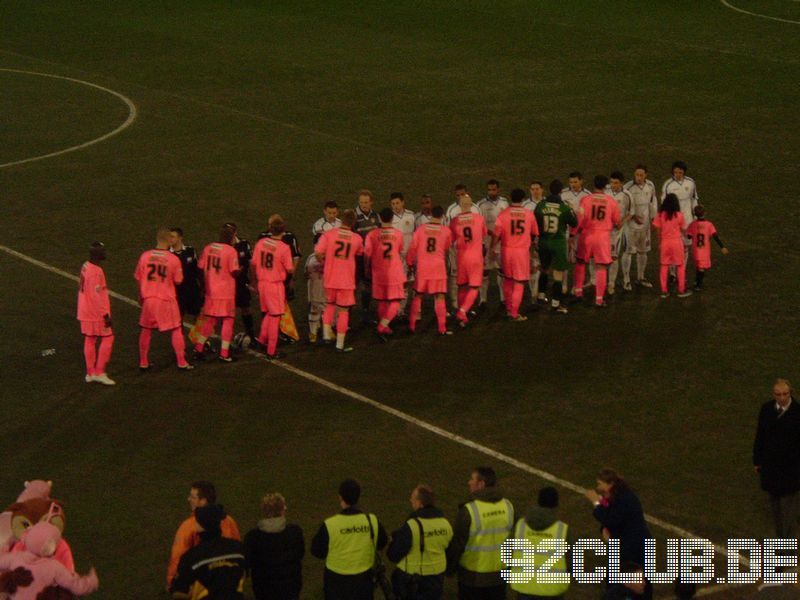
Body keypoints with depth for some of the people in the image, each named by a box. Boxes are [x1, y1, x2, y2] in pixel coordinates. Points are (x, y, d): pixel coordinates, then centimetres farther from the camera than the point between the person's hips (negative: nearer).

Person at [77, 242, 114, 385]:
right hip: (96, 313, -9)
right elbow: (97, 296, -23)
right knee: (107, 338, -1)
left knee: (90, 340, 12)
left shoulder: (85, 267, 7)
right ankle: (99, 372, -1)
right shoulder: (96, 271, -22)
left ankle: (90, 373, 18)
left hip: (86, 312, 9)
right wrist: (106, 314, -19)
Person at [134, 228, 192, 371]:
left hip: (148, 299, 3)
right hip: (167, 300, -3)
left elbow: (138, 278, 5)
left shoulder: (145, 256, -4)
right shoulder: (173, 259, -11)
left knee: (146, 330, 15)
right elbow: (178, 281, -4)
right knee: (176, 330, 9)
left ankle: (143, 363, 19)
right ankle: (182, 363, 10)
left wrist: (140, 297, 18)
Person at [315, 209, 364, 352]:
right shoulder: (357, 239, -3)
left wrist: (325, 261, 4)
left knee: (330, 305, 24)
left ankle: (326, 335, 17)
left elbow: (318, 253, -14)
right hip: (346, 281, -1)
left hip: (330, 279, 1)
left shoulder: (328, 234, -7)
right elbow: (360, 253, 16)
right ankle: (340, 345, 9)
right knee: (343, 311, 7)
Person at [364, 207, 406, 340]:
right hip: (395, 273, -2)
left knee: (382, 302, 16)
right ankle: (382, 326, -18)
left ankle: (384, 328, 25)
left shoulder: (372, 234, -6)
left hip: (378, 273, 2)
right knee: (395, 302, 1)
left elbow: (367, 255, -3)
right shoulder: (398, 234, -2)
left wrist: (367, 269, 13)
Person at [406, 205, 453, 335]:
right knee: (439, 297, 1)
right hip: (438, 266, -1)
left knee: (417, 296, 13)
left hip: (422, 266, 2)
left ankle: (411, 325, 16)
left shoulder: (420, 229, -1)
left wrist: (410, 262, 18)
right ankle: (442, 328, -2)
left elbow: (413, 248, 3)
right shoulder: (446, 231, -3)